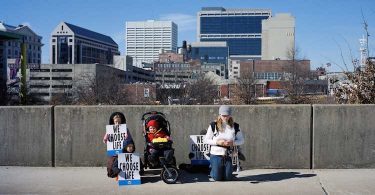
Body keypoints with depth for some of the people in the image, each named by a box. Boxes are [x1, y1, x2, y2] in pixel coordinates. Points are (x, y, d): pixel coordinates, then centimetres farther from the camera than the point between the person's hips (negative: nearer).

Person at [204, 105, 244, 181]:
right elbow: (205, 140, -1)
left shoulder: (235, 126, -2)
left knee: (228, 178, 8)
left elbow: (241, 140, 4)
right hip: (216, 155, -1)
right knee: (217, 178, 5)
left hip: (229, 156, 1)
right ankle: (212, 169, 38)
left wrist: (233, 143, -17)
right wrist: (217, 142, -17)